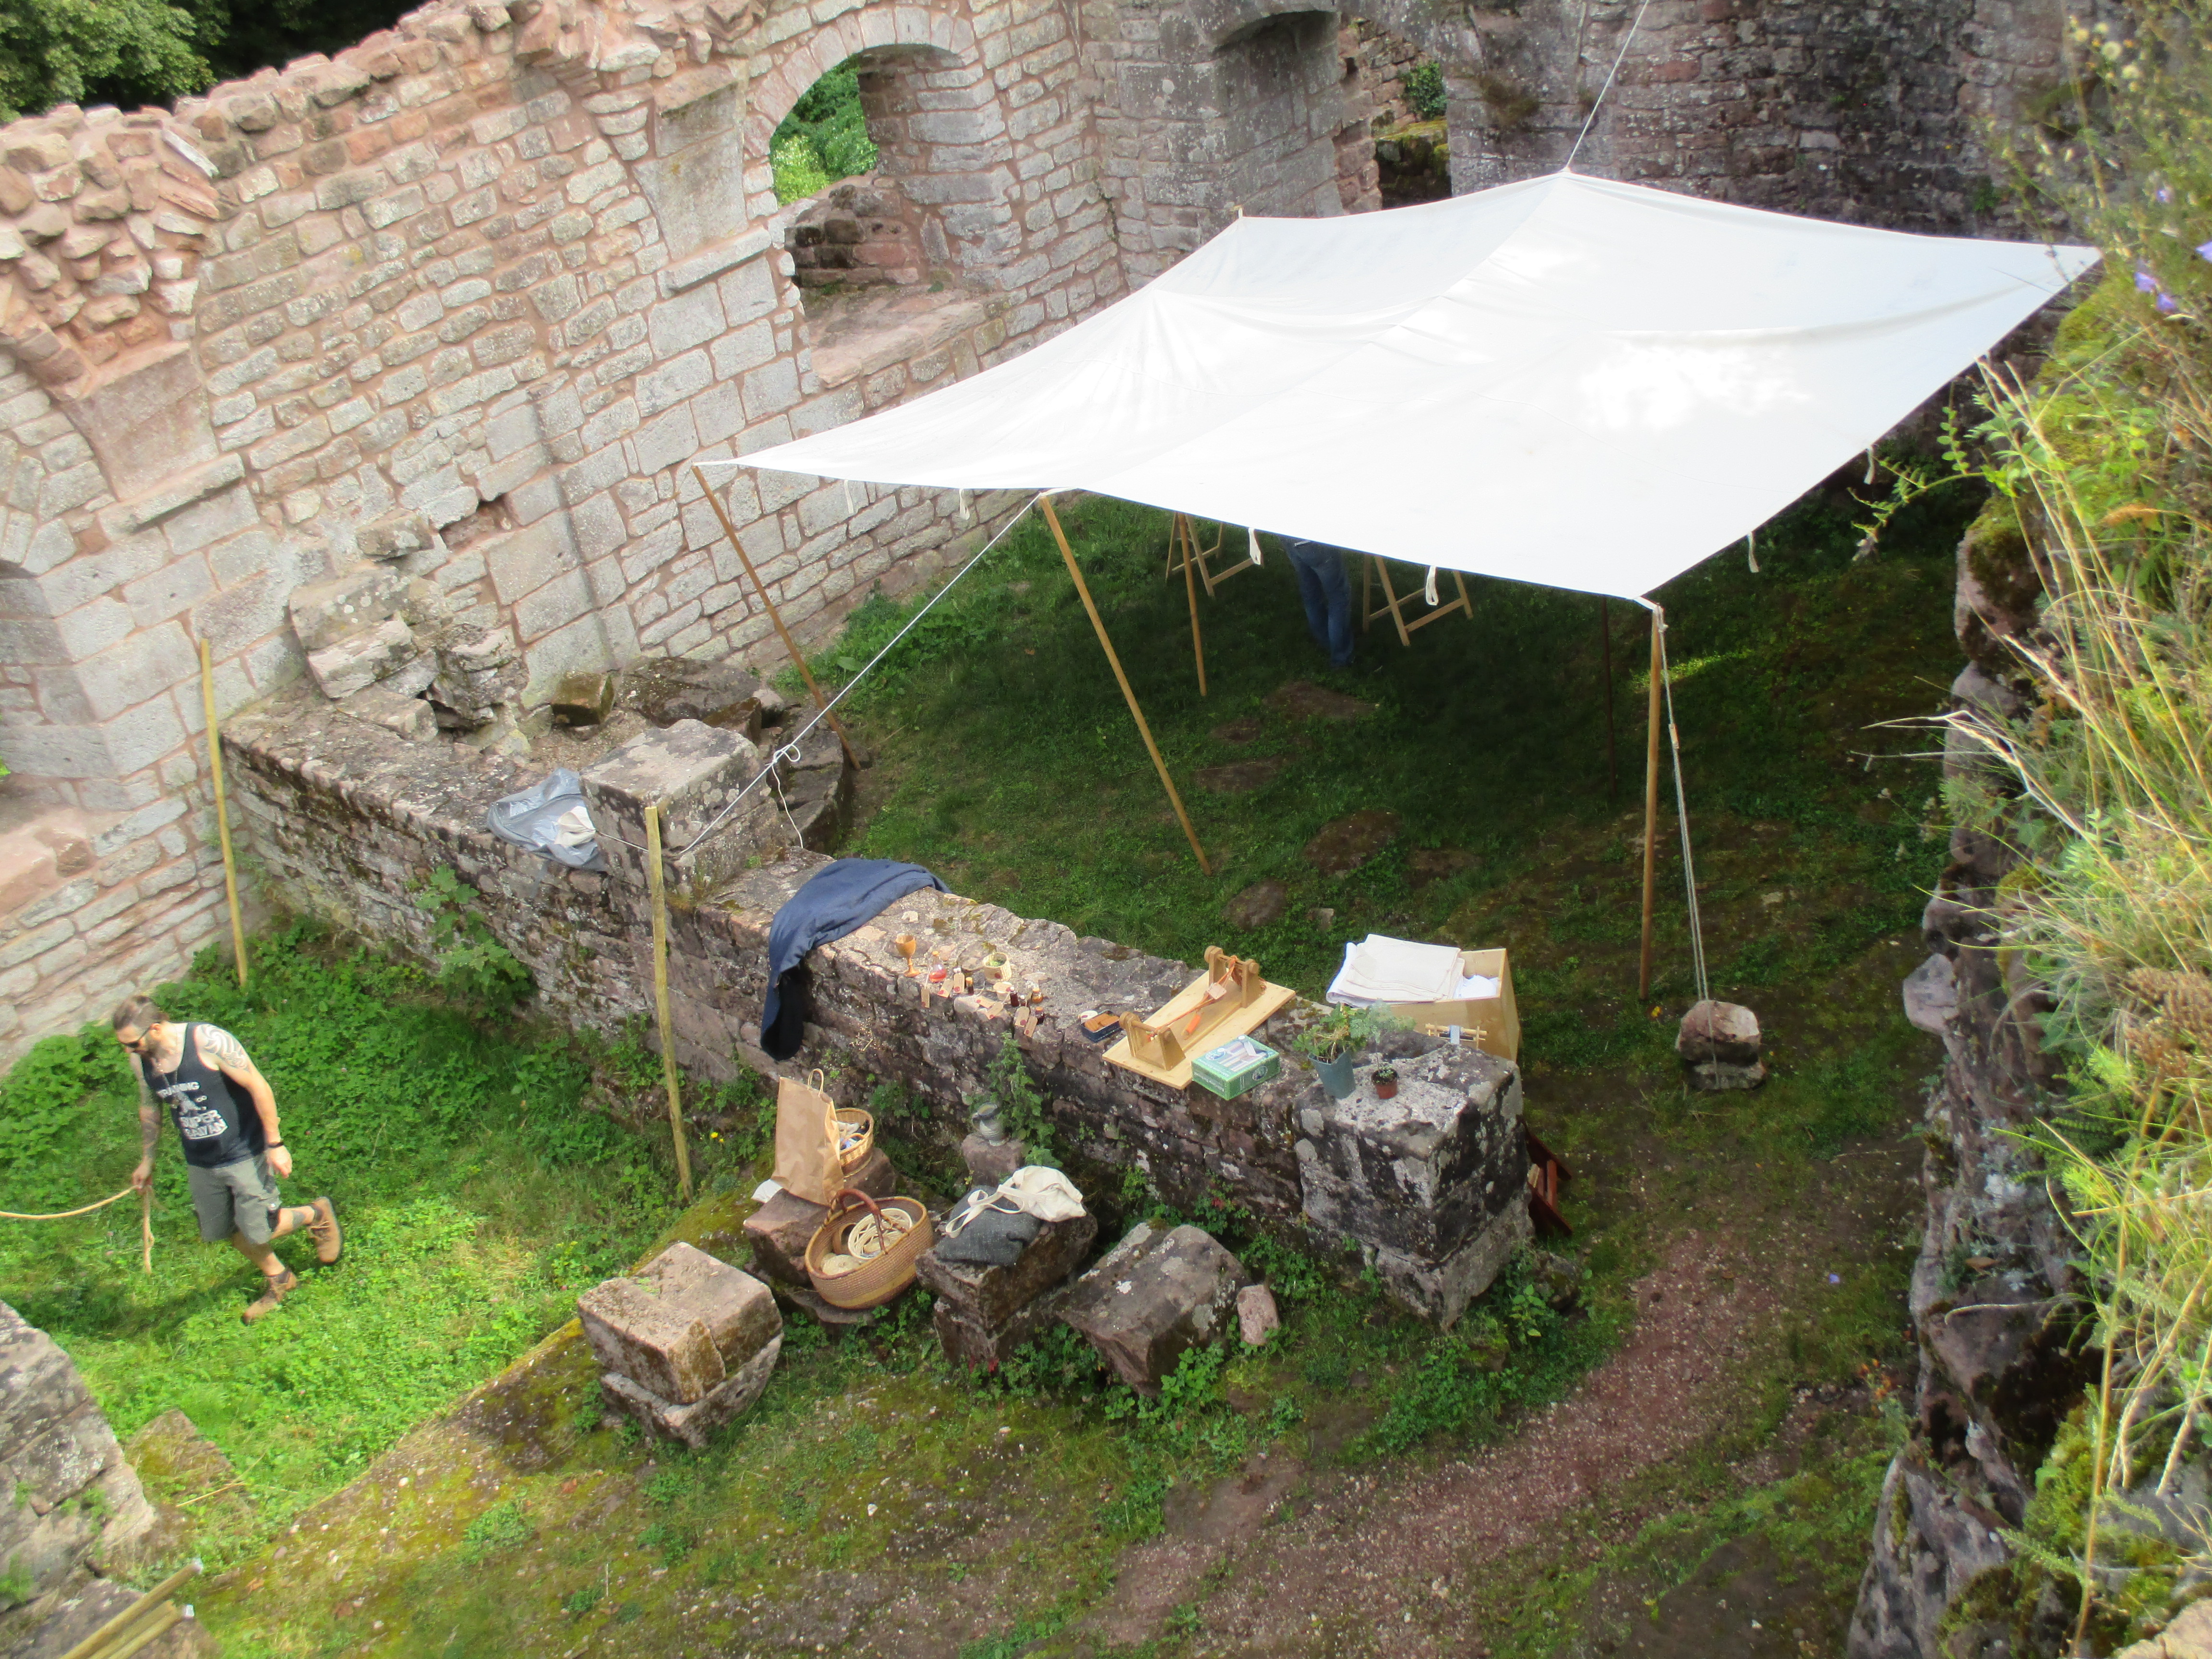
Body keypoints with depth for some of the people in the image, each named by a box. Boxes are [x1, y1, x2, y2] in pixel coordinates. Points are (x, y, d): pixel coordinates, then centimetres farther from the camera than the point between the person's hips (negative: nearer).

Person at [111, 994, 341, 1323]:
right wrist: (147, 1160, 20)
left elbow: (258, 1086, -20)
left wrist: (275, 1143, -19)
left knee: (259, 1232, -5)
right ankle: (278, 1279, 37)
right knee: (219, 1232, 15)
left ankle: (317, 1214, 25)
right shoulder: (141, 1060, -6)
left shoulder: (209, 1042, -26)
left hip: (245, 1154, -7)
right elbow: (149, 1108, 13)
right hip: (200, 1164, 7)